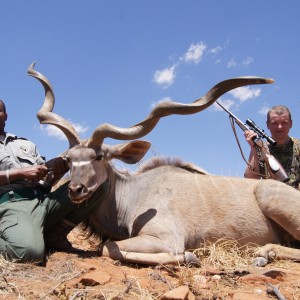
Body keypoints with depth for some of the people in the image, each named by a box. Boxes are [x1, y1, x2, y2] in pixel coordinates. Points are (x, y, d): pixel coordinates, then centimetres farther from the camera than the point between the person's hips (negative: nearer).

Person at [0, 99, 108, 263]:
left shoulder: (25, 144, 29)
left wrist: (59, 169, -2)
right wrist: (21, 173, -8)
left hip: (44, 200, 6)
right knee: (30, 251, -38)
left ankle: (54, 236, -4)